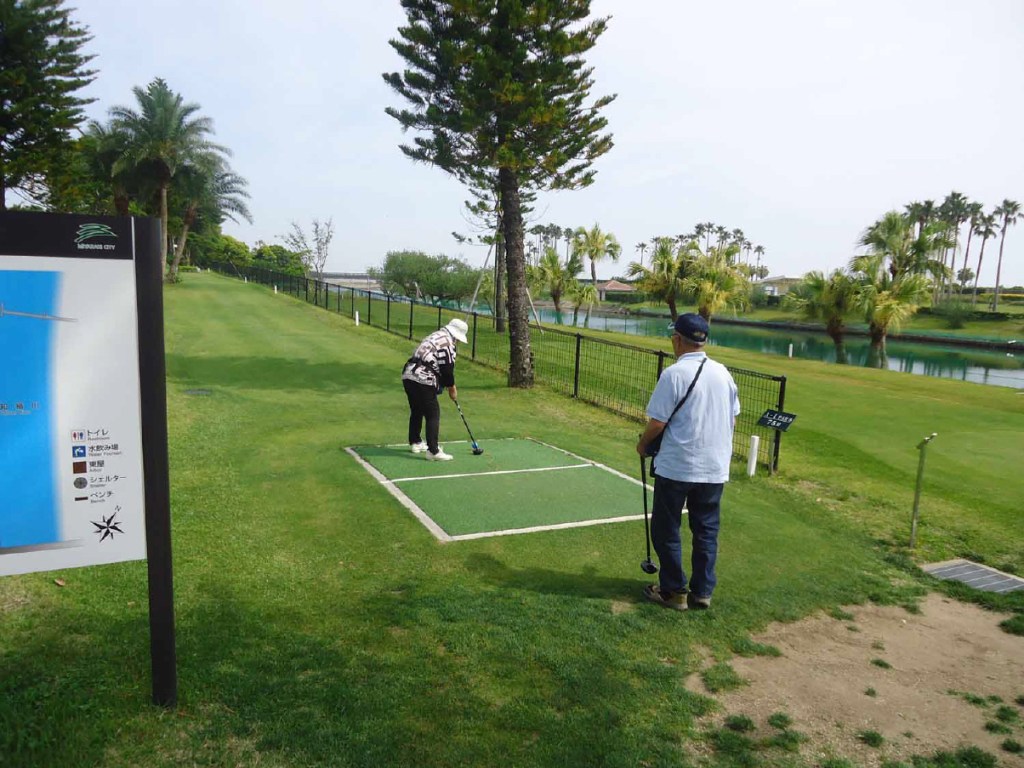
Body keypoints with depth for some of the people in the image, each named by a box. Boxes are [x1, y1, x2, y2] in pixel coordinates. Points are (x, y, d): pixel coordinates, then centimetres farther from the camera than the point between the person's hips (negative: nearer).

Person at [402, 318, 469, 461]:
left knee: (416, 411, 24)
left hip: (408, 375, 10)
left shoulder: (435, 337, 24)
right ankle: (432, 451, -7)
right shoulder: (447, 342, -6)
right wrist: (452, 389, 5)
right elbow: (447, 369, -9)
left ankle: (415, 442, 38)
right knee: (433, 414, -5)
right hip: (423, 380, -10)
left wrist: (449, 384, 21)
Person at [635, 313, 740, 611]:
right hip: (715, 467, 6)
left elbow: (657, 422, -15)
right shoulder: (722, 373, 3)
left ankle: (674, 591, 17)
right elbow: (733, 419, 11)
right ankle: (702, 591, 22)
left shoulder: (673, 374, -15)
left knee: (666, 530, 9)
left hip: (676, 466, -6)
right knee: (706, 531, 15)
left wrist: (643, 444, 4)